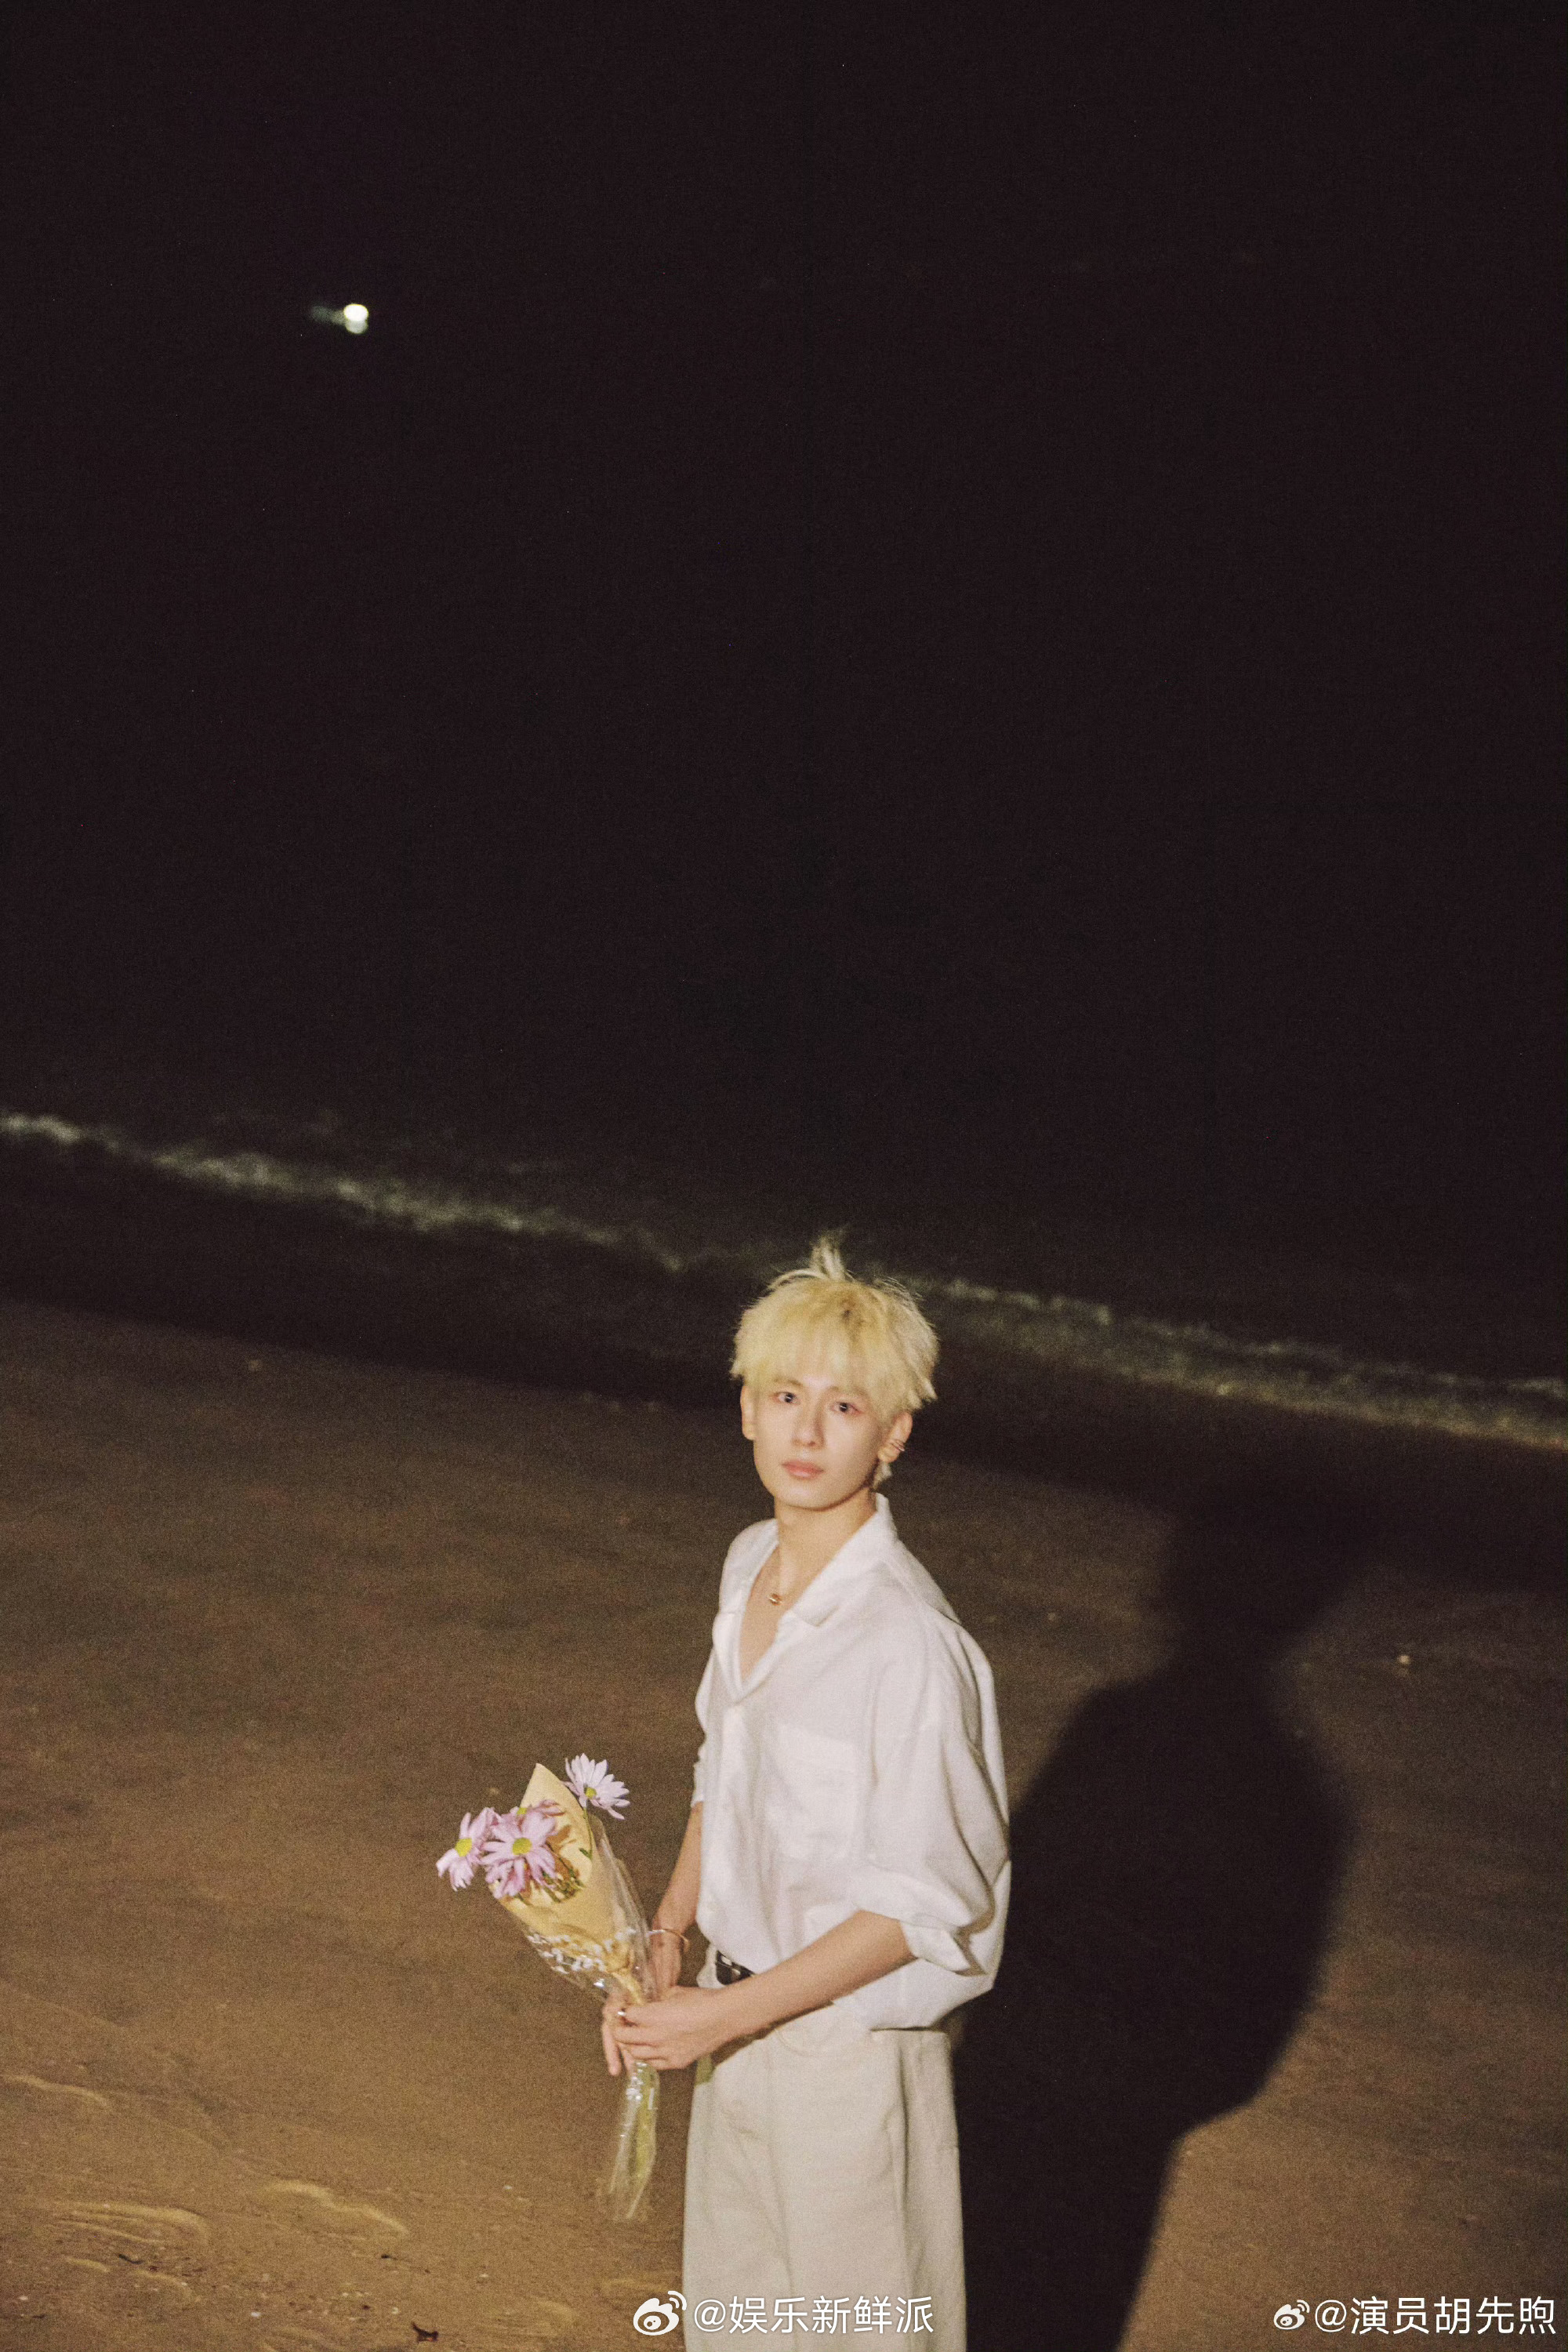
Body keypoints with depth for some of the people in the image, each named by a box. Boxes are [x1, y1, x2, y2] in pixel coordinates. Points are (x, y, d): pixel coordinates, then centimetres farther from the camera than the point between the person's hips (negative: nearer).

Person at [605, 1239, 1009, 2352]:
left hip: (851, 2040, -7)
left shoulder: (912, 1640, -25)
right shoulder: (752, 1566, 0)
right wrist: (665, 1937, 2)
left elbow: (924, 1903, -21)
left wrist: (734, 2011, -19)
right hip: (739, 2010, 7)